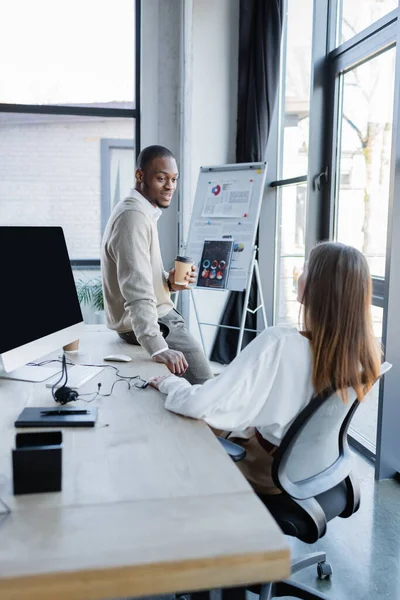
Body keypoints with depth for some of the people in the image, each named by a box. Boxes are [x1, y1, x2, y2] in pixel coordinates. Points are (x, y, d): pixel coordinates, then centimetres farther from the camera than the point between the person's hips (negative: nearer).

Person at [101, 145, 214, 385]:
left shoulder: (144, 211, 11)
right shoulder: (133, 215, -23)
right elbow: (138, 292, -35)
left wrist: (169, 282, -4)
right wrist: (158, 347, -43)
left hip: (156, 315, 11)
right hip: (151, 322, -11)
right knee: (203, 384, -10)